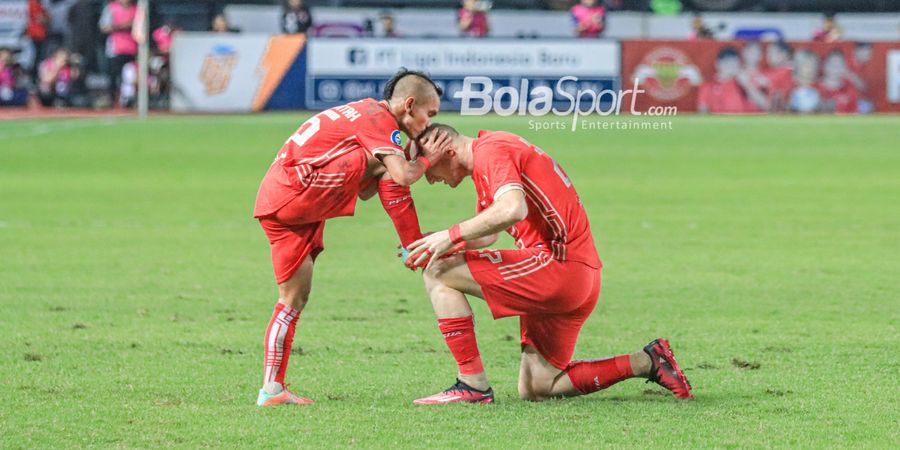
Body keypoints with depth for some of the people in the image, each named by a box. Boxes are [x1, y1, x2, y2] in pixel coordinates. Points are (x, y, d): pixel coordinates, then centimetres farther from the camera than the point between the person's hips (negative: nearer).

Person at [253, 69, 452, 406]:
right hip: (297, 192, -10)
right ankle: (417, 250, -5)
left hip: (273, 201, 10)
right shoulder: (380, 119, -7)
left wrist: (413, 154, 13)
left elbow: (363, 190, 20)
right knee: (381, 164, -12)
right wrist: (426, 159, 0)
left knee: (293, 300, 11)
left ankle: (271, 388, 8)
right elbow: (402, 177, -20)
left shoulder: (366, 113, 25)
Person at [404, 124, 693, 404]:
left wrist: (452, 236, -19)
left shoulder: (490, 150, -10)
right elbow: (487, 234, 30)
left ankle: (472, 385, -9)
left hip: (558, 263, -11)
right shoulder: (491, 151, 23)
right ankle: (647, 362, 15)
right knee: (534, 390, 13)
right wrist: (434, 244, 15)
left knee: (438, 273, -8)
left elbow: (512, 209, -28)